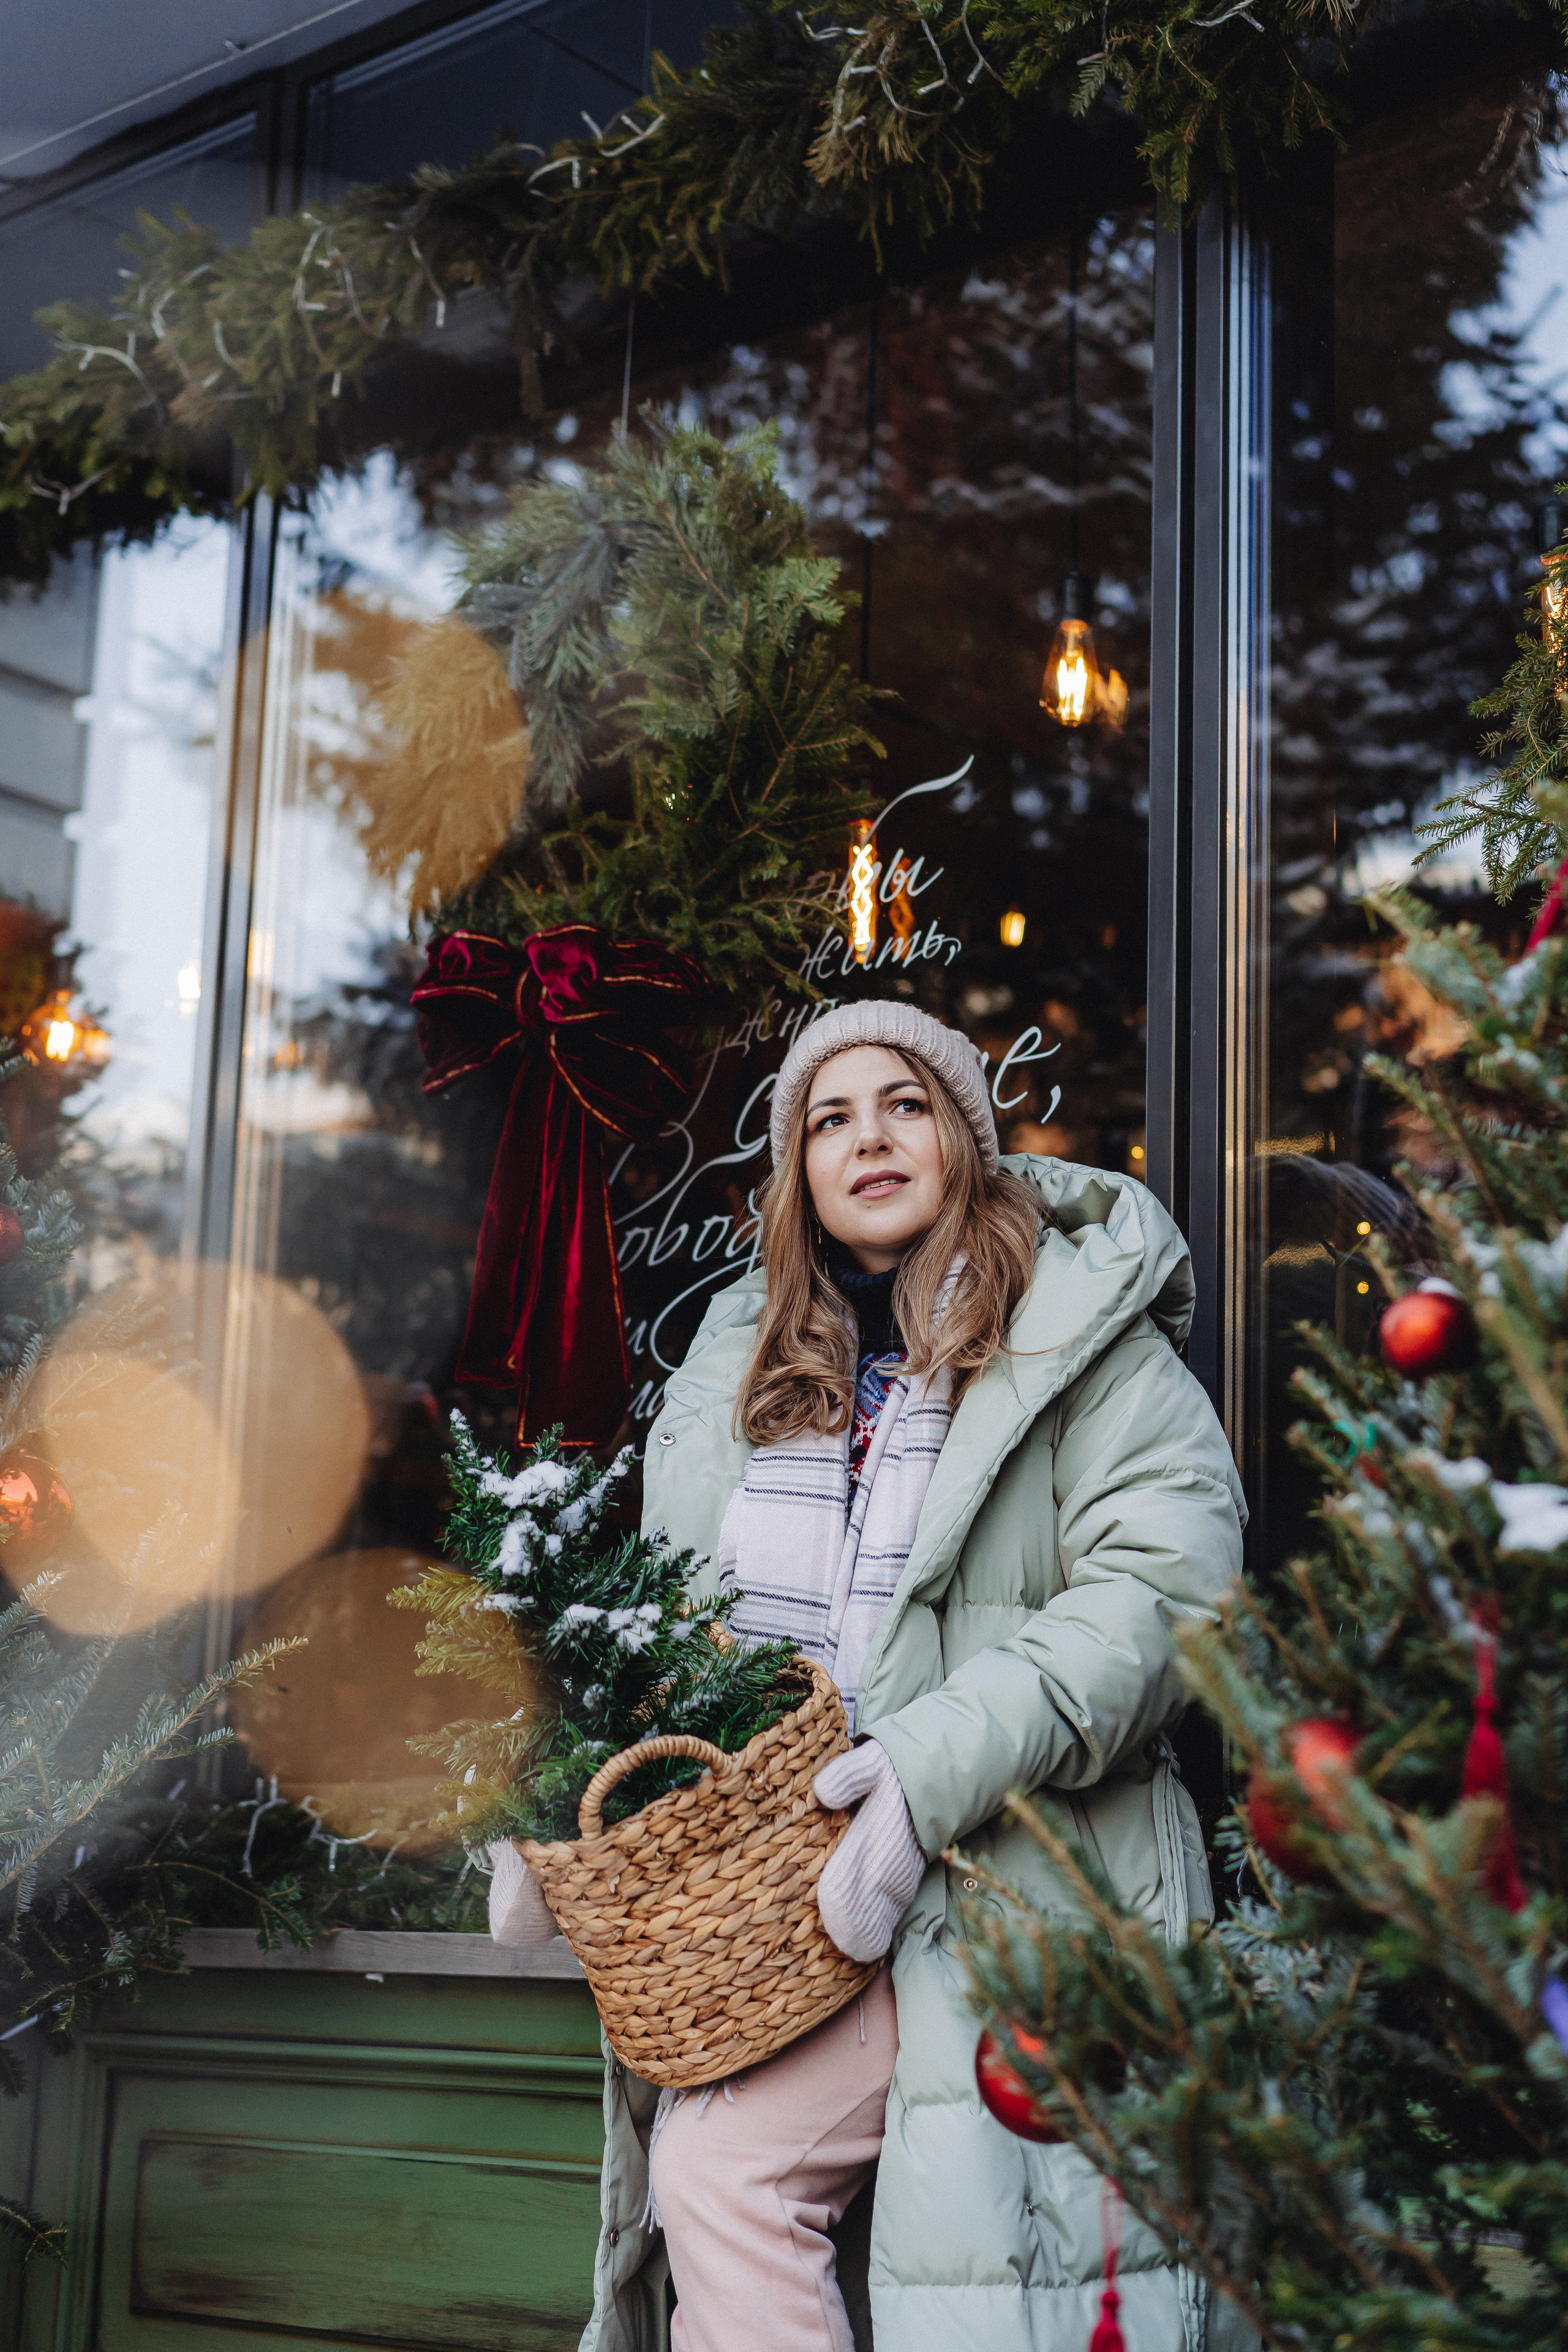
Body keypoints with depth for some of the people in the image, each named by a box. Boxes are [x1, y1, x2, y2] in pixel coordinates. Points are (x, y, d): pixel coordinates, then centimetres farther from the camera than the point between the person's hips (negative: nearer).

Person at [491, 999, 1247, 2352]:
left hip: (1016, 1882, -5)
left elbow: (1164, 1588, -11)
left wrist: (943, 1759, -21)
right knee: (702, 2180, -13)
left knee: (723, 2167, -20)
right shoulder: (744, 1365, 21)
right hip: (766, 1894, 5)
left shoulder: (1080, 1337, 3)